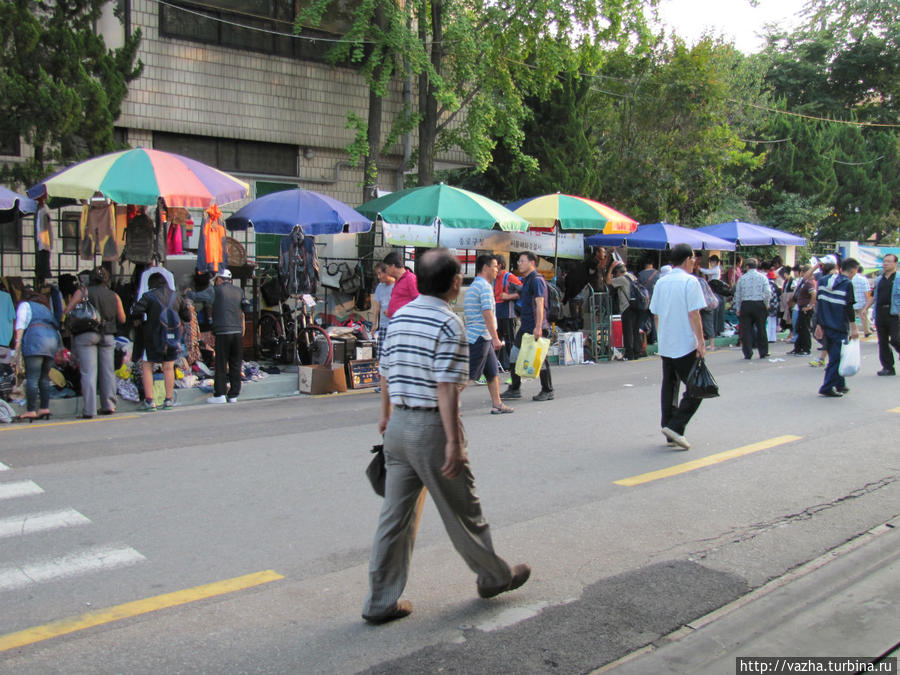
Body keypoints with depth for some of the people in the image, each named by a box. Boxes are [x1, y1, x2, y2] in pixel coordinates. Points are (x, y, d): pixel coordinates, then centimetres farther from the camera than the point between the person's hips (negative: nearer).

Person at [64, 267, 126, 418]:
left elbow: (67, 311, -4)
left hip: (86, 335, -3)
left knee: (88, 373, -6)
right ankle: (108, 406, 15)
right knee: (107, 371, 12)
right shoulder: (114, 296, 10)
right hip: (107, 336, 3)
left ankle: (89, 410, -10)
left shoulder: (83, 292, 1)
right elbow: (122, 319, 12)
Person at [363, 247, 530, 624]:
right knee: (462, 511, 11)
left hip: (399, 425, 7)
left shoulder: (399, 317, 8)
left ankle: (381, 602, 17)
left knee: (395, 515, 11)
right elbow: (445, 388, -20)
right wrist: (453, 442, -19)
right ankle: (494, 576, 32)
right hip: (431, 427, -7)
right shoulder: (448, 324, -15)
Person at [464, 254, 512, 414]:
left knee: (493, 372, 13)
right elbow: (487, 313, -20)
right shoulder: (484, 286, -13)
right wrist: (495, 338, -21)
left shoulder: (473, 286, 18)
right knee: (467, 374, -7)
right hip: (480, 336, -10)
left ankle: (497, 404, 17)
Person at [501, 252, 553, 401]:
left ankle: (547, 391, 8)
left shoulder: (536, 279, -13)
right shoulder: (525, 280, 16)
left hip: (535, 327, -10)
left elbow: (539, 304, -21)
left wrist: (538, 326, -27)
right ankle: (514, 389, 18)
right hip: (525, 326, 10)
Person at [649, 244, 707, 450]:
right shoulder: (690, 281, -9)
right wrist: (701, 342, -11)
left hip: (665, 346, 7)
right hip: (685, 345, -7)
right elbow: (694, 314, -14)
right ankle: (676, 427, -11)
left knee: (669, 386, 13)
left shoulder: (661, 283, 10)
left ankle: (669, 429, 15)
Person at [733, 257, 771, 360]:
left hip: (745, 305, 0)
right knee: (761, 329, 9)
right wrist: (766, 304, 7)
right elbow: (768, 293, -8)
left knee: (746, 330, 5)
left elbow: (737, 295, 6)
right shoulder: (762, 277, 0)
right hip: (759, 304, 0)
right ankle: (763, 352, 14)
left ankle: (748, 353, 3)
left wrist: (738, 309, 13)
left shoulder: (742, 278, 4)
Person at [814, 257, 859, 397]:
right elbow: (849, 308, -13)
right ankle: (827, 388, -4)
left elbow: (818, 303, 9)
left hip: (825, 326, 7)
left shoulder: (823, 280, 7)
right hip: (839, 327, -7)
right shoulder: (847, 284, -11)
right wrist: (854, 328, -7)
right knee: (836, 358, -1)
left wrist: (819, 325, 12)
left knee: (834, 355, 18)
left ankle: (840, 385, 27)